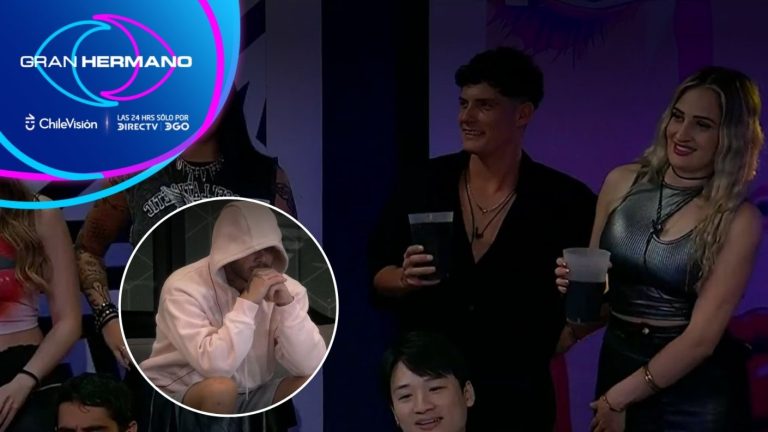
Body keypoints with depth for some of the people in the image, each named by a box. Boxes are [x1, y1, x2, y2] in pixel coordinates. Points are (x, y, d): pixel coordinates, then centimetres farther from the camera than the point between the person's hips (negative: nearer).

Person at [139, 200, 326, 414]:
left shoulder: (286, 288, -7)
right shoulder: (184, 287, -21)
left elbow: (310, 366, -17)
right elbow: (212, 365, -35)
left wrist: (287, 304, -27)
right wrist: (248, 301, -33)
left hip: (249, 395, 5)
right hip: (179, 395, -5)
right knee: (220, 389, -37)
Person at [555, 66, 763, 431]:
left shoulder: (737, 220, -13)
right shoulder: (622, 182, -2)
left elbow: (702, 337, -14)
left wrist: (619, 398, -10)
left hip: (697, 389, -3)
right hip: (617, 362, 3)